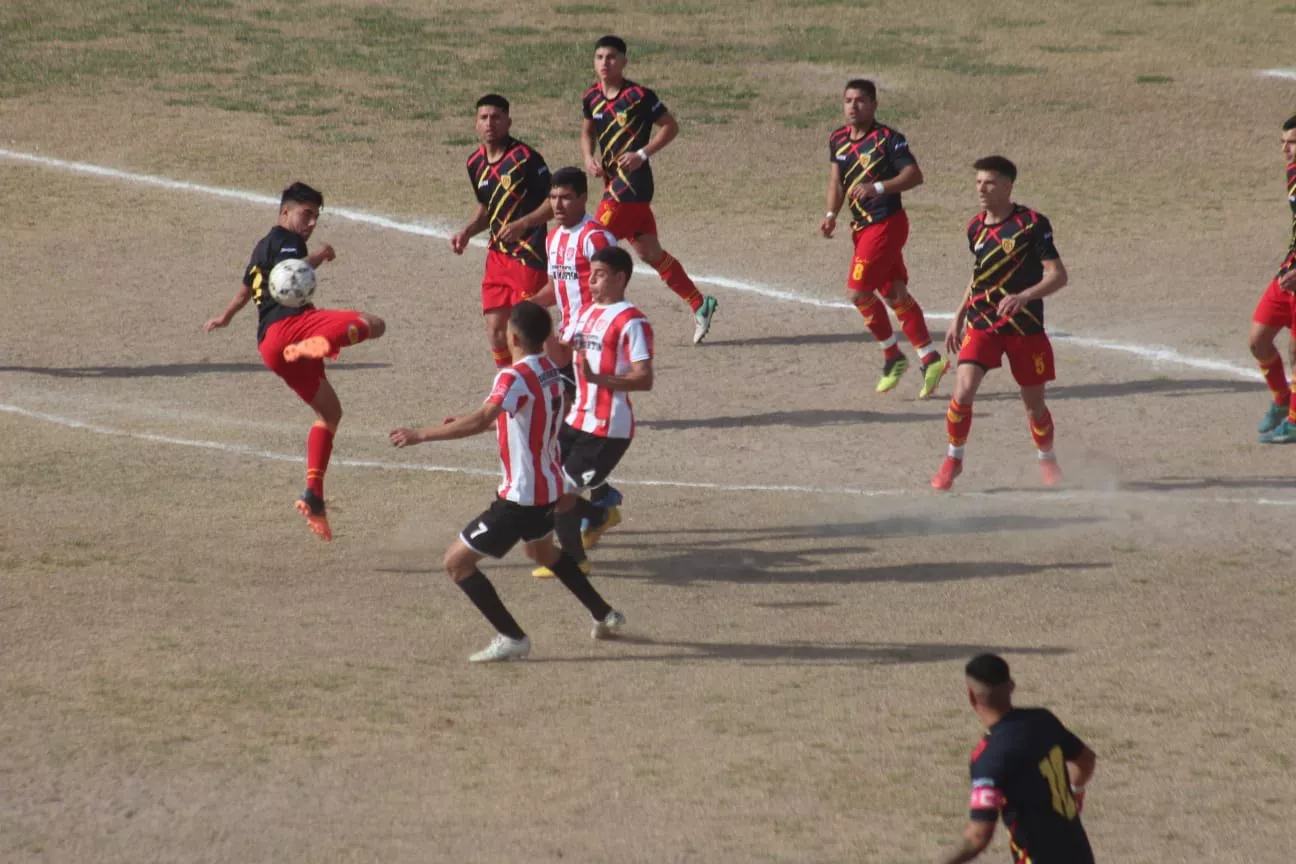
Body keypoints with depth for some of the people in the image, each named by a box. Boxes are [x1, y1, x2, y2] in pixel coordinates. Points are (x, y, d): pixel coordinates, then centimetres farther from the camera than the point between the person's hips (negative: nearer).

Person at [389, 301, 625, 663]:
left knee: (457, 561, -3)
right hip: (549, 487, 9)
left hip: (521, 495, -9)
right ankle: (604, 616, 46)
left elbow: (480, 421, -38)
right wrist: (471, 421, 21)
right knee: (542, 549, 38)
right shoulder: (550, 371, 5)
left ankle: (511, 638, -2)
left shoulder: (514, 377, -23)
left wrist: (420, 435, -37)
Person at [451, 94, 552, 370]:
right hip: (498, 252, 7)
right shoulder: (476, 163, 10)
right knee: (495, 329, 5)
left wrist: (521, 224, -22)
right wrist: (467, 232, 7)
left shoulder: (525, 158, -13)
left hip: (529, 255, -7)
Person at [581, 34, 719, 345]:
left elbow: (670, 126, -6)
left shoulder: (639, 96, -13)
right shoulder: (592, 98, 7)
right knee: (649, 253, 11)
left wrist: (642, 154, -16)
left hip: (632, 183, -8)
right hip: (614, 180, 8)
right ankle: (699, 304, 20)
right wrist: (589, 157, 4)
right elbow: (588, 131, 24)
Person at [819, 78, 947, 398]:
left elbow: (914, 175, -18)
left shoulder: (888, 139, -14)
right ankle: (930, 359, 14)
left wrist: (878, 188, -29)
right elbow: (837, 180, 15)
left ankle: (892, 356, 5)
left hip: (886, 224, -8)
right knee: (894, 293, 10)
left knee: (858, 292, -11)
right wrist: (831, 214, 1)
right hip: (862, 226, 8)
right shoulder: (838, 140, 9)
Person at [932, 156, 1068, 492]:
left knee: (1034, 401, 8)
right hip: (982, 325, 3)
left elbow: (1058, 275, -15)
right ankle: (953, 459, 4)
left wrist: (1024, 296, -31)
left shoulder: (1032, 224, -12)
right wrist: (959, 317, 21)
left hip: (1025, 327, -3)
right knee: (963, 391, -15)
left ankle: (1048, 461, 34)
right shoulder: (976, 227, 5)